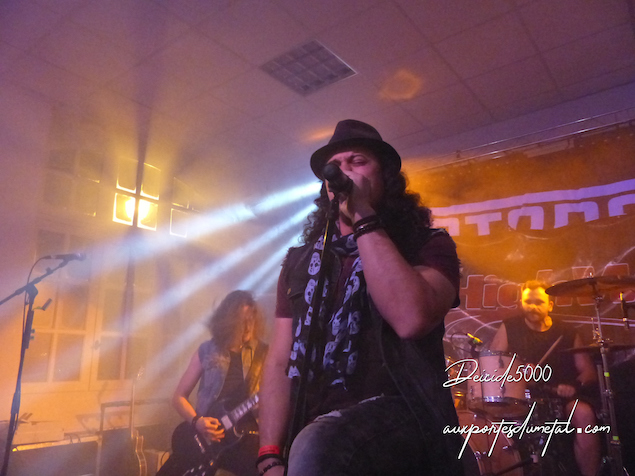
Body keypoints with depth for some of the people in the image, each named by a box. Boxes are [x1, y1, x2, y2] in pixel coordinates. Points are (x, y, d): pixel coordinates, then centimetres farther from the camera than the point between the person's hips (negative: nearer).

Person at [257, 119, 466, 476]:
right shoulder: (300, 261, 13)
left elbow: (412, 318, -21)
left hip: (397, 412, -4)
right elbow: (281, 361, 8)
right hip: (315, 429, 5)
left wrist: (363, 218, -13)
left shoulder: (426, 244, 1)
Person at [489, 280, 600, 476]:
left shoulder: (567, 333, 7)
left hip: (561, 398, 1)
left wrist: (574, 386, -13)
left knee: (584, 413, -29)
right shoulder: (509, 328, 3)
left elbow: (588, 371, 8)